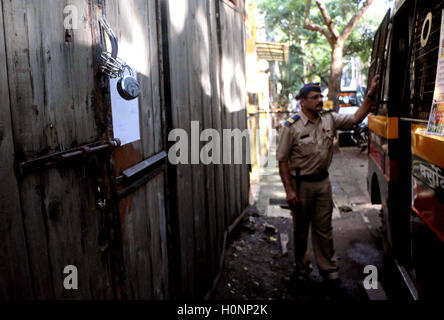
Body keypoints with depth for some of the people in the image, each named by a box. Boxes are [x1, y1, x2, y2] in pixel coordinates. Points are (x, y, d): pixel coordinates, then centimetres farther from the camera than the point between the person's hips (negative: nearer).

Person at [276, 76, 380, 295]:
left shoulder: (329, 119, 3)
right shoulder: (292, 127, -12)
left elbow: (356, 118, 6)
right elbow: (283, 160, -11)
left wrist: (371, 95, -7)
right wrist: (289, 190, -15)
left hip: (322, 182, 4)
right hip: (300, 184, -3)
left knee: (324, 229, 11)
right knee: (301, 230, 12)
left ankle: (329, 271, 23)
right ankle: (302, 268, 31)